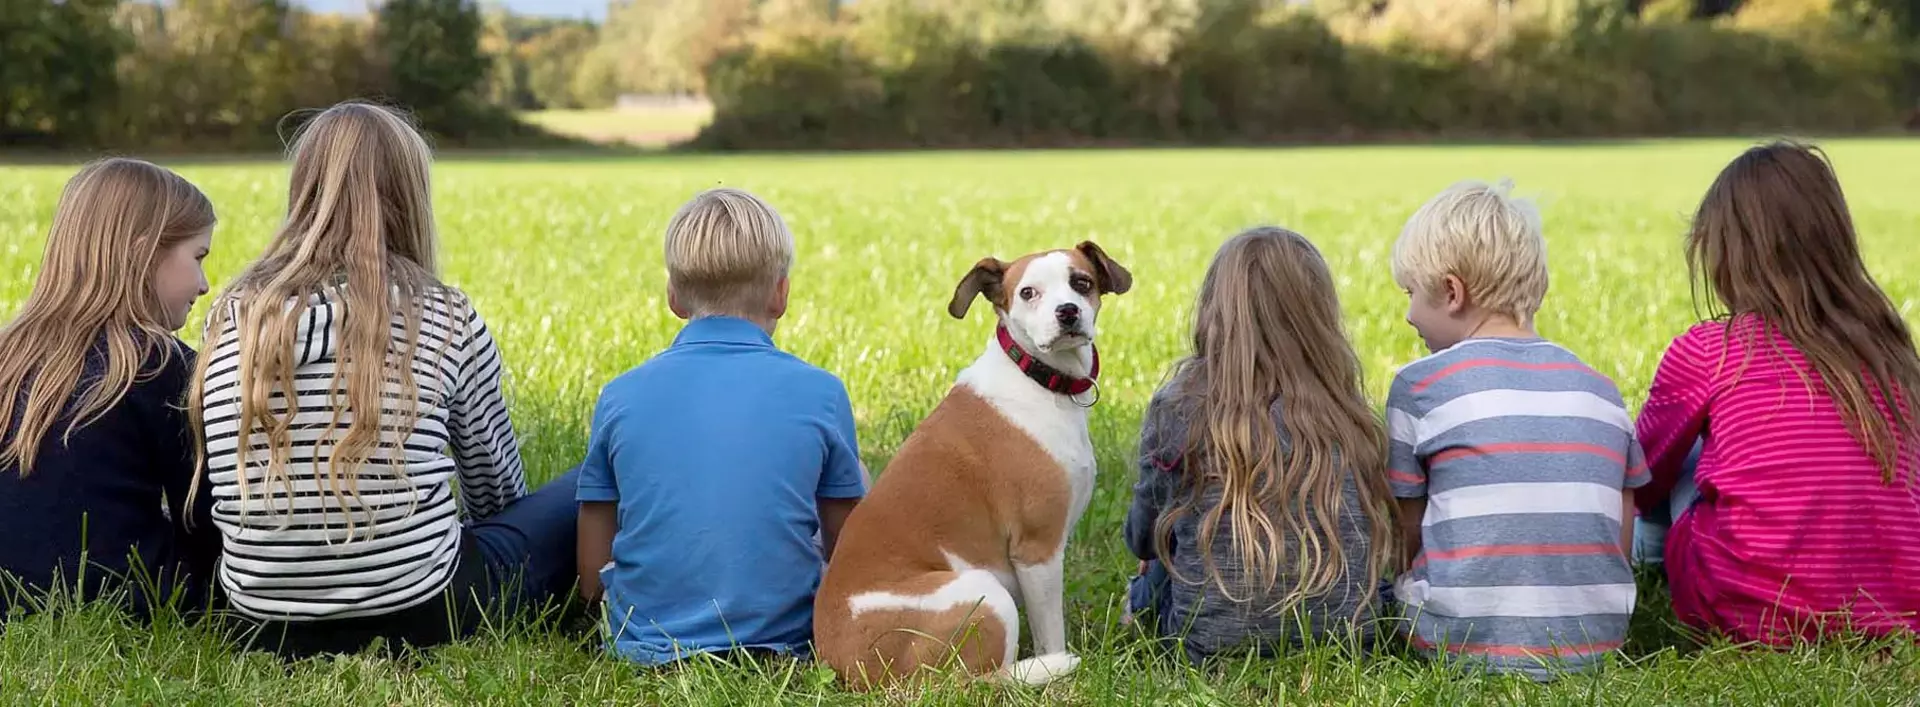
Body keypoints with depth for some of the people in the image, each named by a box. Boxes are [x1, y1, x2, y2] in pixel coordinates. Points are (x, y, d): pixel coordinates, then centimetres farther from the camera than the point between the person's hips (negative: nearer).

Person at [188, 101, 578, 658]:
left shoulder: (232, 315, 1)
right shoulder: (444, 317, -7)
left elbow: (223, 486, 11)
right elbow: (496, 483, 8)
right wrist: (479, 528, 32)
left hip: (268, 627, 6)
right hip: (417, 616, -6)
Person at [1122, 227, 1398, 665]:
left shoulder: (1177, 407, -9)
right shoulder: (1349, 417, -2)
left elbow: (1144, 540, 5)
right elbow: (1383, 547, 10)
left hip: (1217, 646, -1)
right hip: (1349, 637, 1)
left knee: (1151, 579, 31)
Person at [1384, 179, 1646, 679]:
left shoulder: (1419, 385, -3)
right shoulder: (1599, 389, 9)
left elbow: (1403, 539, 2)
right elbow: (1621, 543, 10)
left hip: (1467, 643, -4)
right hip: (1597, 641, 4)